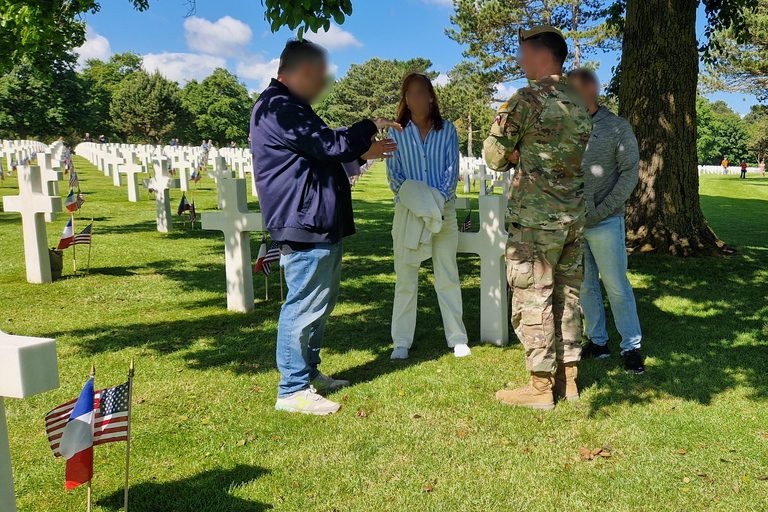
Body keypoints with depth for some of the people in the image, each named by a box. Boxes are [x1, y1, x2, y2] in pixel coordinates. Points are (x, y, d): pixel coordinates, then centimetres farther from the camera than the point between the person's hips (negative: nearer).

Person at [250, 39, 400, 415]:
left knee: (321, 301, 18)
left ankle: (309, 373, 29)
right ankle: (293, 390, 3)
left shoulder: (290, 107, 21)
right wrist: (370, 127, -4)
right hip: (303, 227, -11)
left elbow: (321, 154, 28)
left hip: (321, 225, 11)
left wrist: (362, 153, 21)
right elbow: (329, 144, -19)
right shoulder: (279, 108, -15)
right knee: (304, 305, -6)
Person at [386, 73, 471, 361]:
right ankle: (401, 342, 11)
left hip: (443, 211, 0)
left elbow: (452, 169, 1)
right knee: (405, 278, 3)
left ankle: (457, 339, 13)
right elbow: (392, 172, 4)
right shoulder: (397, 133, 7)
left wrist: (439, 200, -13)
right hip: (408, 211, 0)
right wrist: (411, 196, -13)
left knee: (448, 277, 4)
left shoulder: (447, 130, 7)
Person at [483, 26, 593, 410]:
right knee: (567, 294, 13)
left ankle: (540, 386, 6)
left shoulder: (527, 99, -12)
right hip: (574, 216, 8)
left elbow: (494, 154, -7)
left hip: (535, 218, -8)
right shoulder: (580, 105, 12)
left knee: (532, 298, -1)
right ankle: (568, 378, 22)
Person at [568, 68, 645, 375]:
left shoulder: (617, 127, 0)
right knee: (584, 286, 10)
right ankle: (597, 342, 21)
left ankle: (631, 348, 11)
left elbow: (631, 172, -4)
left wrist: (601, 210, -11)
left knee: (617, 286, 1)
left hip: (605, 223, -4)